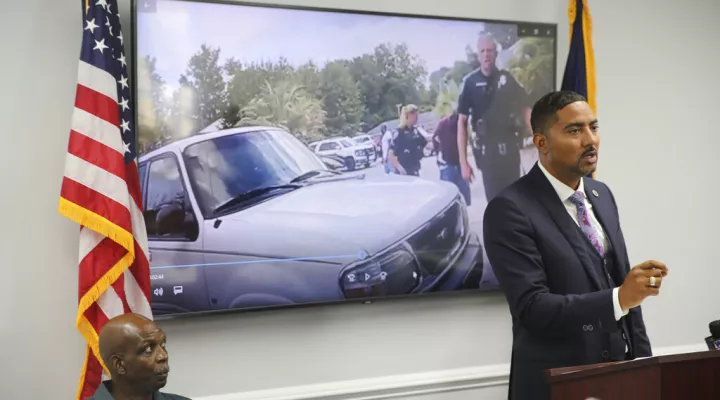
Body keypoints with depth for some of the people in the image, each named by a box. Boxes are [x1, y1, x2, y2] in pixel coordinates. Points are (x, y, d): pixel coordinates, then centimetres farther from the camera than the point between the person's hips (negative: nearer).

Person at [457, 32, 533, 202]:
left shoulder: (507, 78, 3)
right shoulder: (470, 83, -5)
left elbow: (525, 110, 7)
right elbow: (461, 122, -4)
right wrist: (463, 161, -9)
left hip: (510, 148, 2)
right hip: (487, 151, -2)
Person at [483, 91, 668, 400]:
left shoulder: (602, 195, 7)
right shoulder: (510, 209, -17)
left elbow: (621, 285, 12)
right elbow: (531, 307, -24)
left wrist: (642, 357, 7)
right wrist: (620, 298, -32)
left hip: (618, 374, 7)